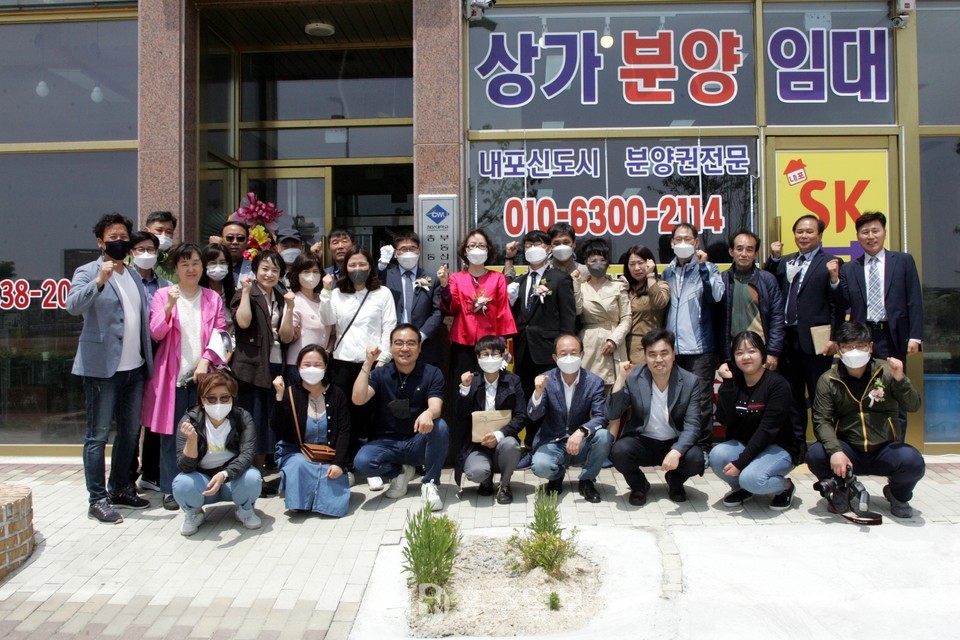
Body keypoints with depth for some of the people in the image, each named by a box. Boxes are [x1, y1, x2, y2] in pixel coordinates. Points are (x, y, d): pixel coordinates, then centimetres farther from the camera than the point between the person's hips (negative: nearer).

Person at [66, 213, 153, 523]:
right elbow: (73, 305, -21)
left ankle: (120, 488, 28)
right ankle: (97, 499, 6)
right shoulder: (88, 272, -3)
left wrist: (149, 359, 9)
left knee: (130, 432, 14)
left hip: (135, 367, 7)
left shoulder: (134, 275, 17)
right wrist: (99, 281, -34)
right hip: (102, 367, -7)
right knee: (98, 435, 0)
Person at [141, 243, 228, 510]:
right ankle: (170, 489, 11)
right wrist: (169, 306, -19)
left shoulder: (213, 298, 10)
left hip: (202, 374, 2)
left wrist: (206, 360, -12)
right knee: (170, 433, 2)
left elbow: (219, 334, 3)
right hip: (172, 374, -1)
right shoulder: (163, 295, 4)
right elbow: (155, 333, -5)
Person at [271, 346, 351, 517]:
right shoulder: (290, 394, -3)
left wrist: (338, 463, -18)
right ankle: (298, 501, -7)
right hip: (296, 453, -1)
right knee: (299, 465, -37)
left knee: (336, 504, -19)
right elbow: (279, 431, -14)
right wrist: (280, 397, -23)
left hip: (328, 458, 1)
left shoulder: (336, 395, 1)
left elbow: (344, 432, -5)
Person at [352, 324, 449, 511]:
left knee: (439, 426, -33)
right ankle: (400, 472, 3)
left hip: (419, 443, -1)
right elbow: (358, 399, -15)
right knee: (362, 462, -30)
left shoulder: (432, 373, -3)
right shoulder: (380, 373, 0)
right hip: (387, 443, 1)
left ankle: (430, 483, -12)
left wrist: (428, 414, -45)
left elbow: (436, 407, -20)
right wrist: (367, 364, -19)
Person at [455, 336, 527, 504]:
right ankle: (487, 481, 10)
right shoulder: (471, 382, 3)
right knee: (476, 472, -31)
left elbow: (521, 417, -6)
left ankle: (504, 484, -3)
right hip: (477, 445, 0)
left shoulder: (513, 381, 2)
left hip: (503, 441, 0)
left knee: (510, 444, -34)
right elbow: (461, 419, -4)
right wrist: (465, 389, -15)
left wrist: (499, 434, -21)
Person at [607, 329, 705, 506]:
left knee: (695, 458, -29)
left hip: (675, 444, 1)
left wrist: (676, 452, -32)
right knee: (619, 451, -30)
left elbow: (693, 424, -14)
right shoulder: (633, 378, -9)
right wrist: (621, 379, -24)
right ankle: (639, 485, 5)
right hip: (642, 443, 0)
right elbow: (613, 413, -12)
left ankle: (675, 482, 10)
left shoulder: (690, 382, -9)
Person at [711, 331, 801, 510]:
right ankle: (741, 488, 6)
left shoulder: (777, 384, -15)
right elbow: (724, 420, -13)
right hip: (745, 444, 5)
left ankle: (785, 486, 3)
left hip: (779, 447, -5)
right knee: (717, 455, -25)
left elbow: (767, 429, -21)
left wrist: (740, 462, -25)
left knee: (751, 478, -31)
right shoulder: (734, 382, -1)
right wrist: (727, 383, -19)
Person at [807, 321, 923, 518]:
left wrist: (900, 380, -27)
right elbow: (822, 420, -9)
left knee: (913, 461, -31)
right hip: (848, 451, 0)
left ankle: (898, 495, 7)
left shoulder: (886, 371, 0)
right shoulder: (828, 380, -1)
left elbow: (913, 406, -8)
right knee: (815, 455, -29)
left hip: (884, 450, 0)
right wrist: (834, 450, -26)